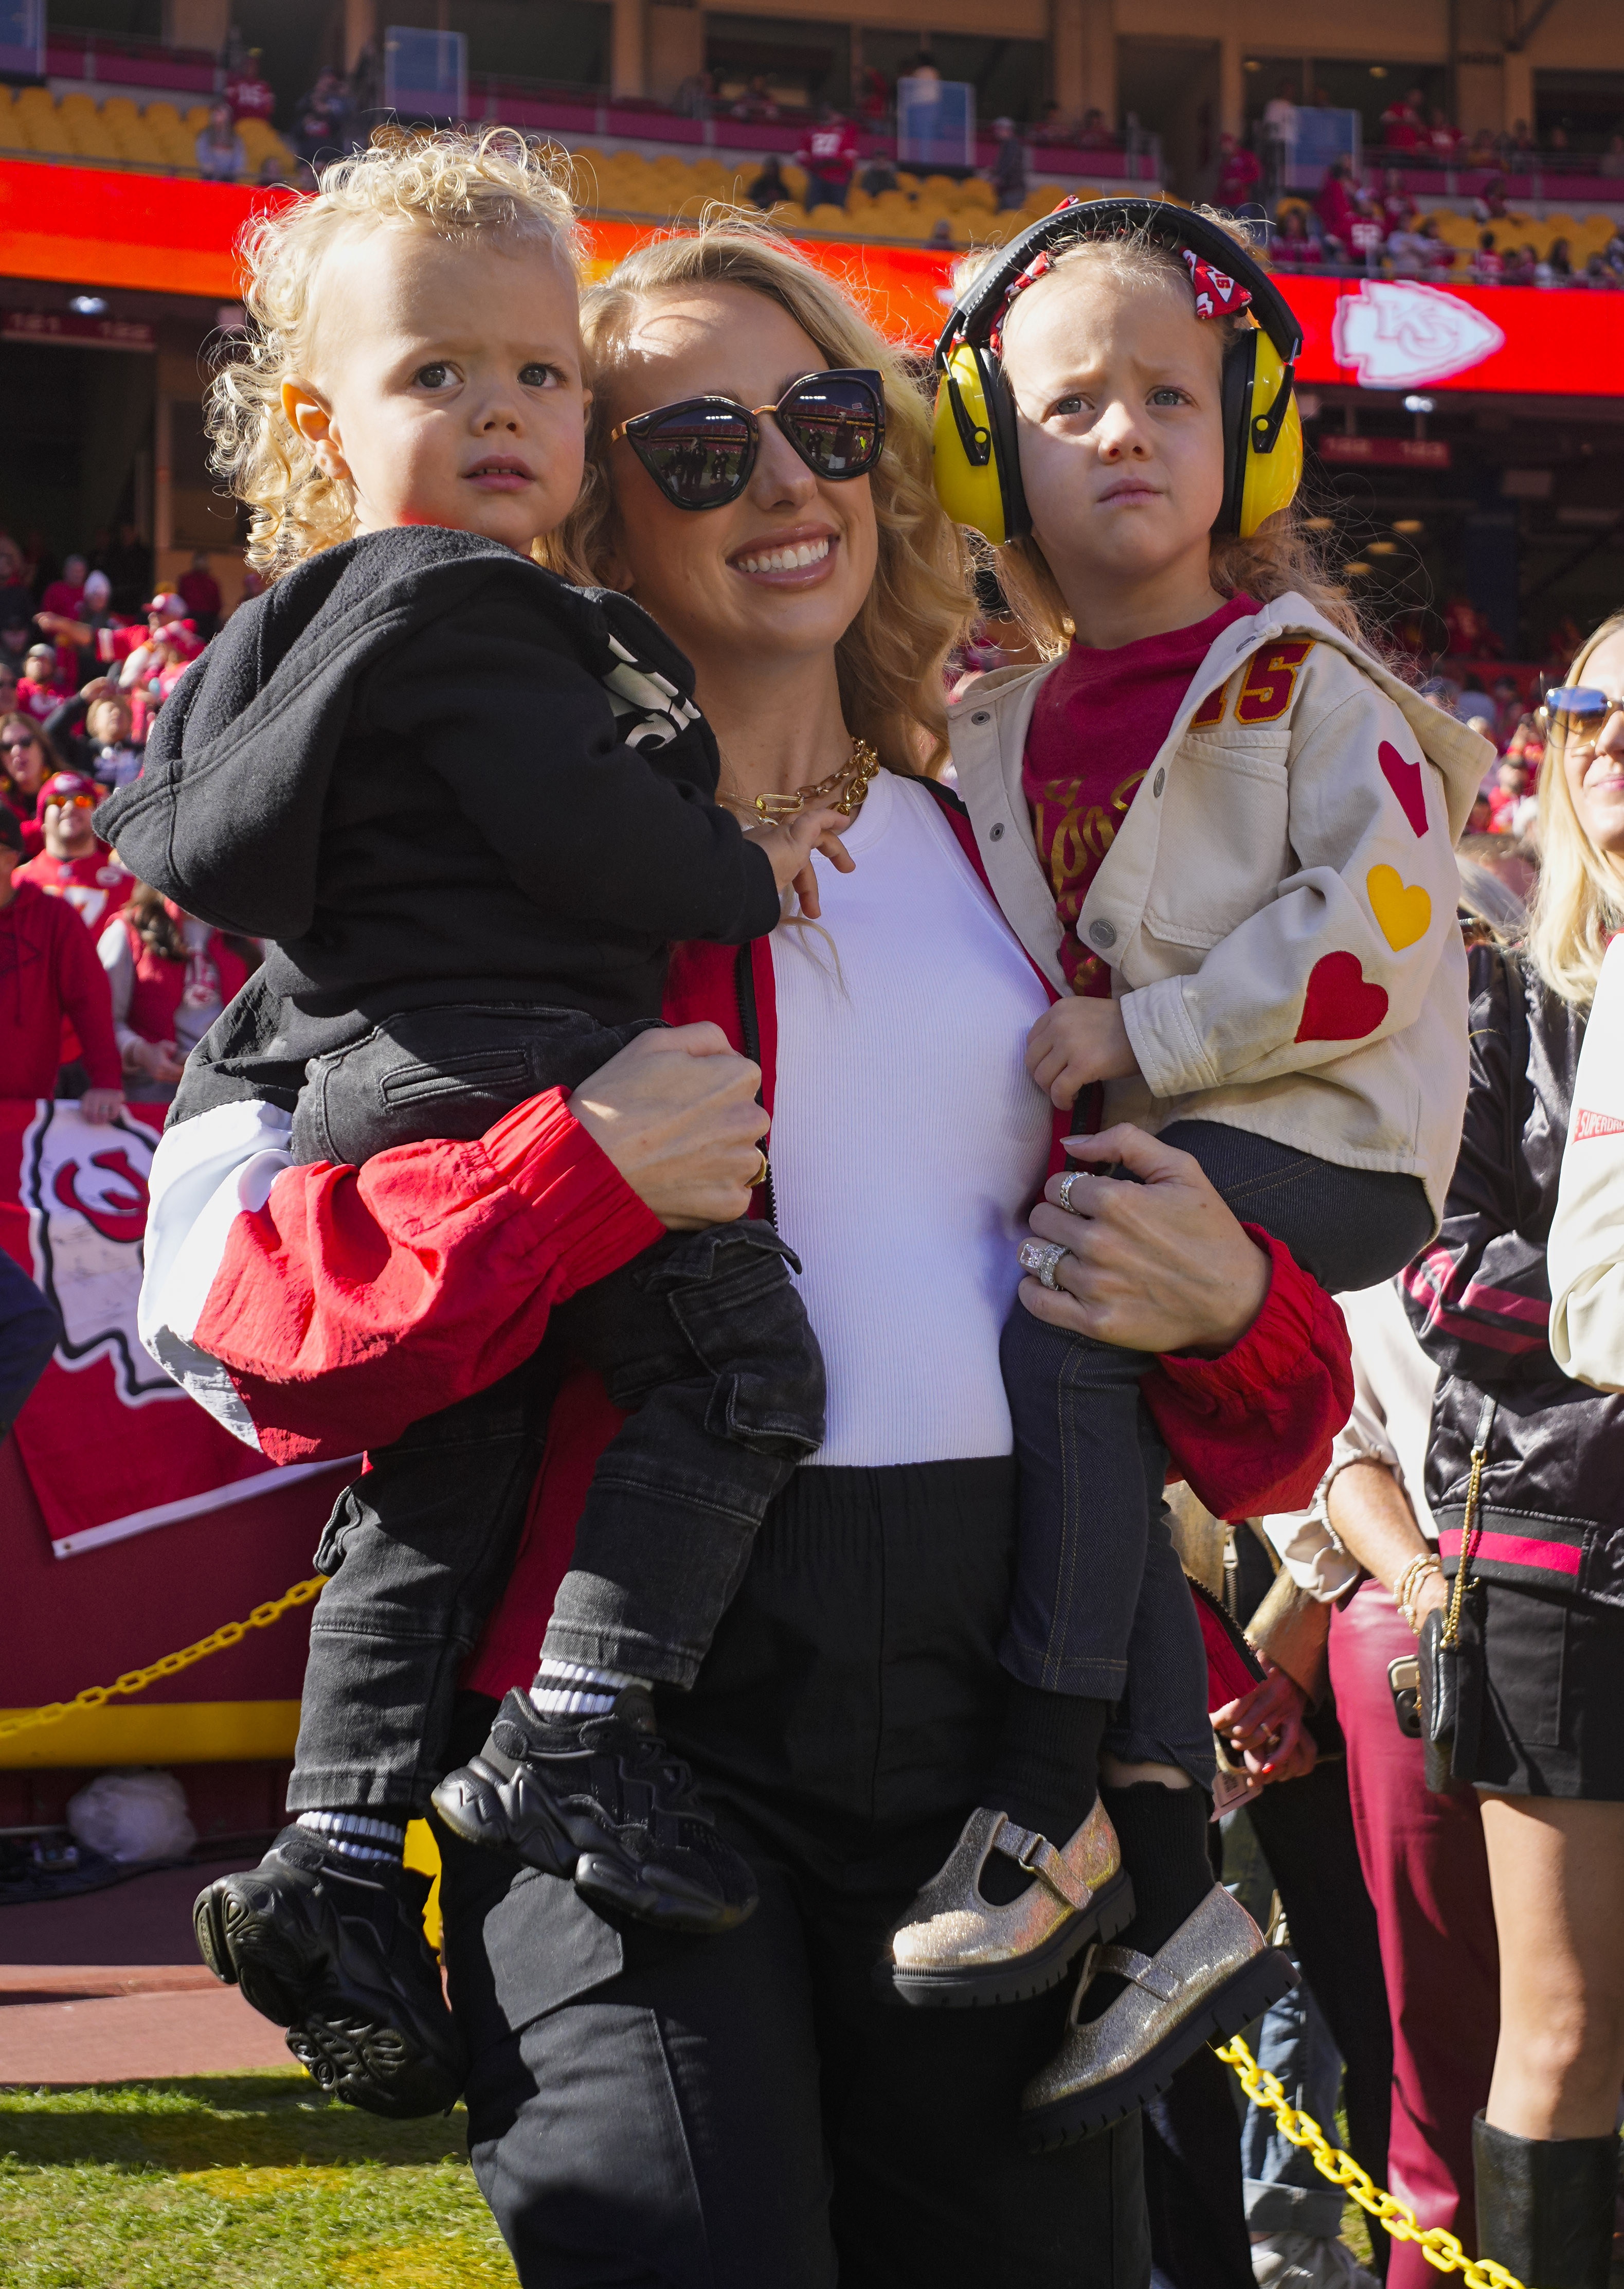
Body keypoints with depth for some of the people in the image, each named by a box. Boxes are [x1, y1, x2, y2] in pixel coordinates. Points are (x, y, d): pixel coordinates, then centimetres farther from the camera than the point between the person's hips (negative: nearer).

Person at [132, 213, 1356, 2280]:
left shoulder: (992, 854, 16)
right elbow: (225, 1290, -7)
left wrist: (1233, 1310, 1)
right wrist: (574, 1172, -19)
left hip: (986, 1690, 5)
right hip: (636, 1679, -4)